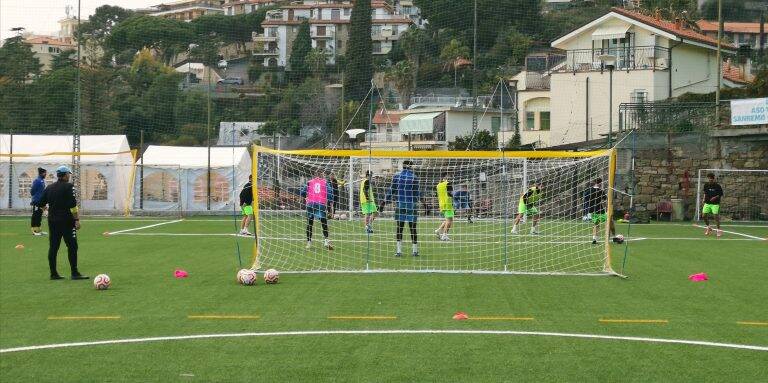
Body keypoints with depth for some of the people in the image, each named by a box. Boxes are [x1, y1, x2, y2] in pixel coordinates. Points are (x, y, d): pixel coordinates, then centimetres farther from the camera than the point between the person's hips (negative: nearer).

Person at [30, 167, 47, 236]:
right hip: (36, 202, -9)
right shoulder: (37, 181, -14)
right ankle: (34, 230, -4)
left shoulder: (42, 181, 14)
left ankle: (38, 230, 19)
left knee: (39, 216, 13)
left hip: (41, 202, 9)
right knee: (35, 216, -6)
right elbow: (32, 191, -16)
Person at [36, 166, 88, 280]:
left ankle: (53, 273, 10)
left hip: (52, 221, 7)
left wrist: (47, 208, 36)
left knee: (53, 247, 8)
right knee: (72, 246, -3)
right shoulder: (68, 187, -8)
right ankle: (74, 273, -6)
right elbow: (73, 205, -16)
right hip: (66, 221, -6)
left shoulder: (49, 188, 10)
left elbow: (40, 204, 15)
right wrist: (77, 219, -15)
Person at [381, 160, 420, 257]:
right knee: (413, 228, 4)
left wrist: (384, 202, 8)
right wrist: (415, 202, 12)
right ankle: (415, 250, 9)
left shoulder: (396, 176, 1)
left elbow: (391, 191, 2)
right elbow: (416, 194, -3)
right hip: (411, 206, -2)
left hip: (399, 205, 2)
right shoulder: (414, 178, -5)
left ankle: (399, 250, 1)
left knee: (399, 227, 6)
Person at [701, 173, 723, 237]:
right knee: (704, 215, -1)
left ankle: (718, 229, 3)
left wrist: (715, 197, -19)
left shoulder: (717, 186, -9)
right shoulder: (706, 185, 4)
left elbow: (721, 195, -4)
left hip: (715, 203, -5)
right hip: (707, 203, 5)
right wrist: (704, 199, 5)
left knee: (716, 216, -11)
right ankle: (708, 227, 22)